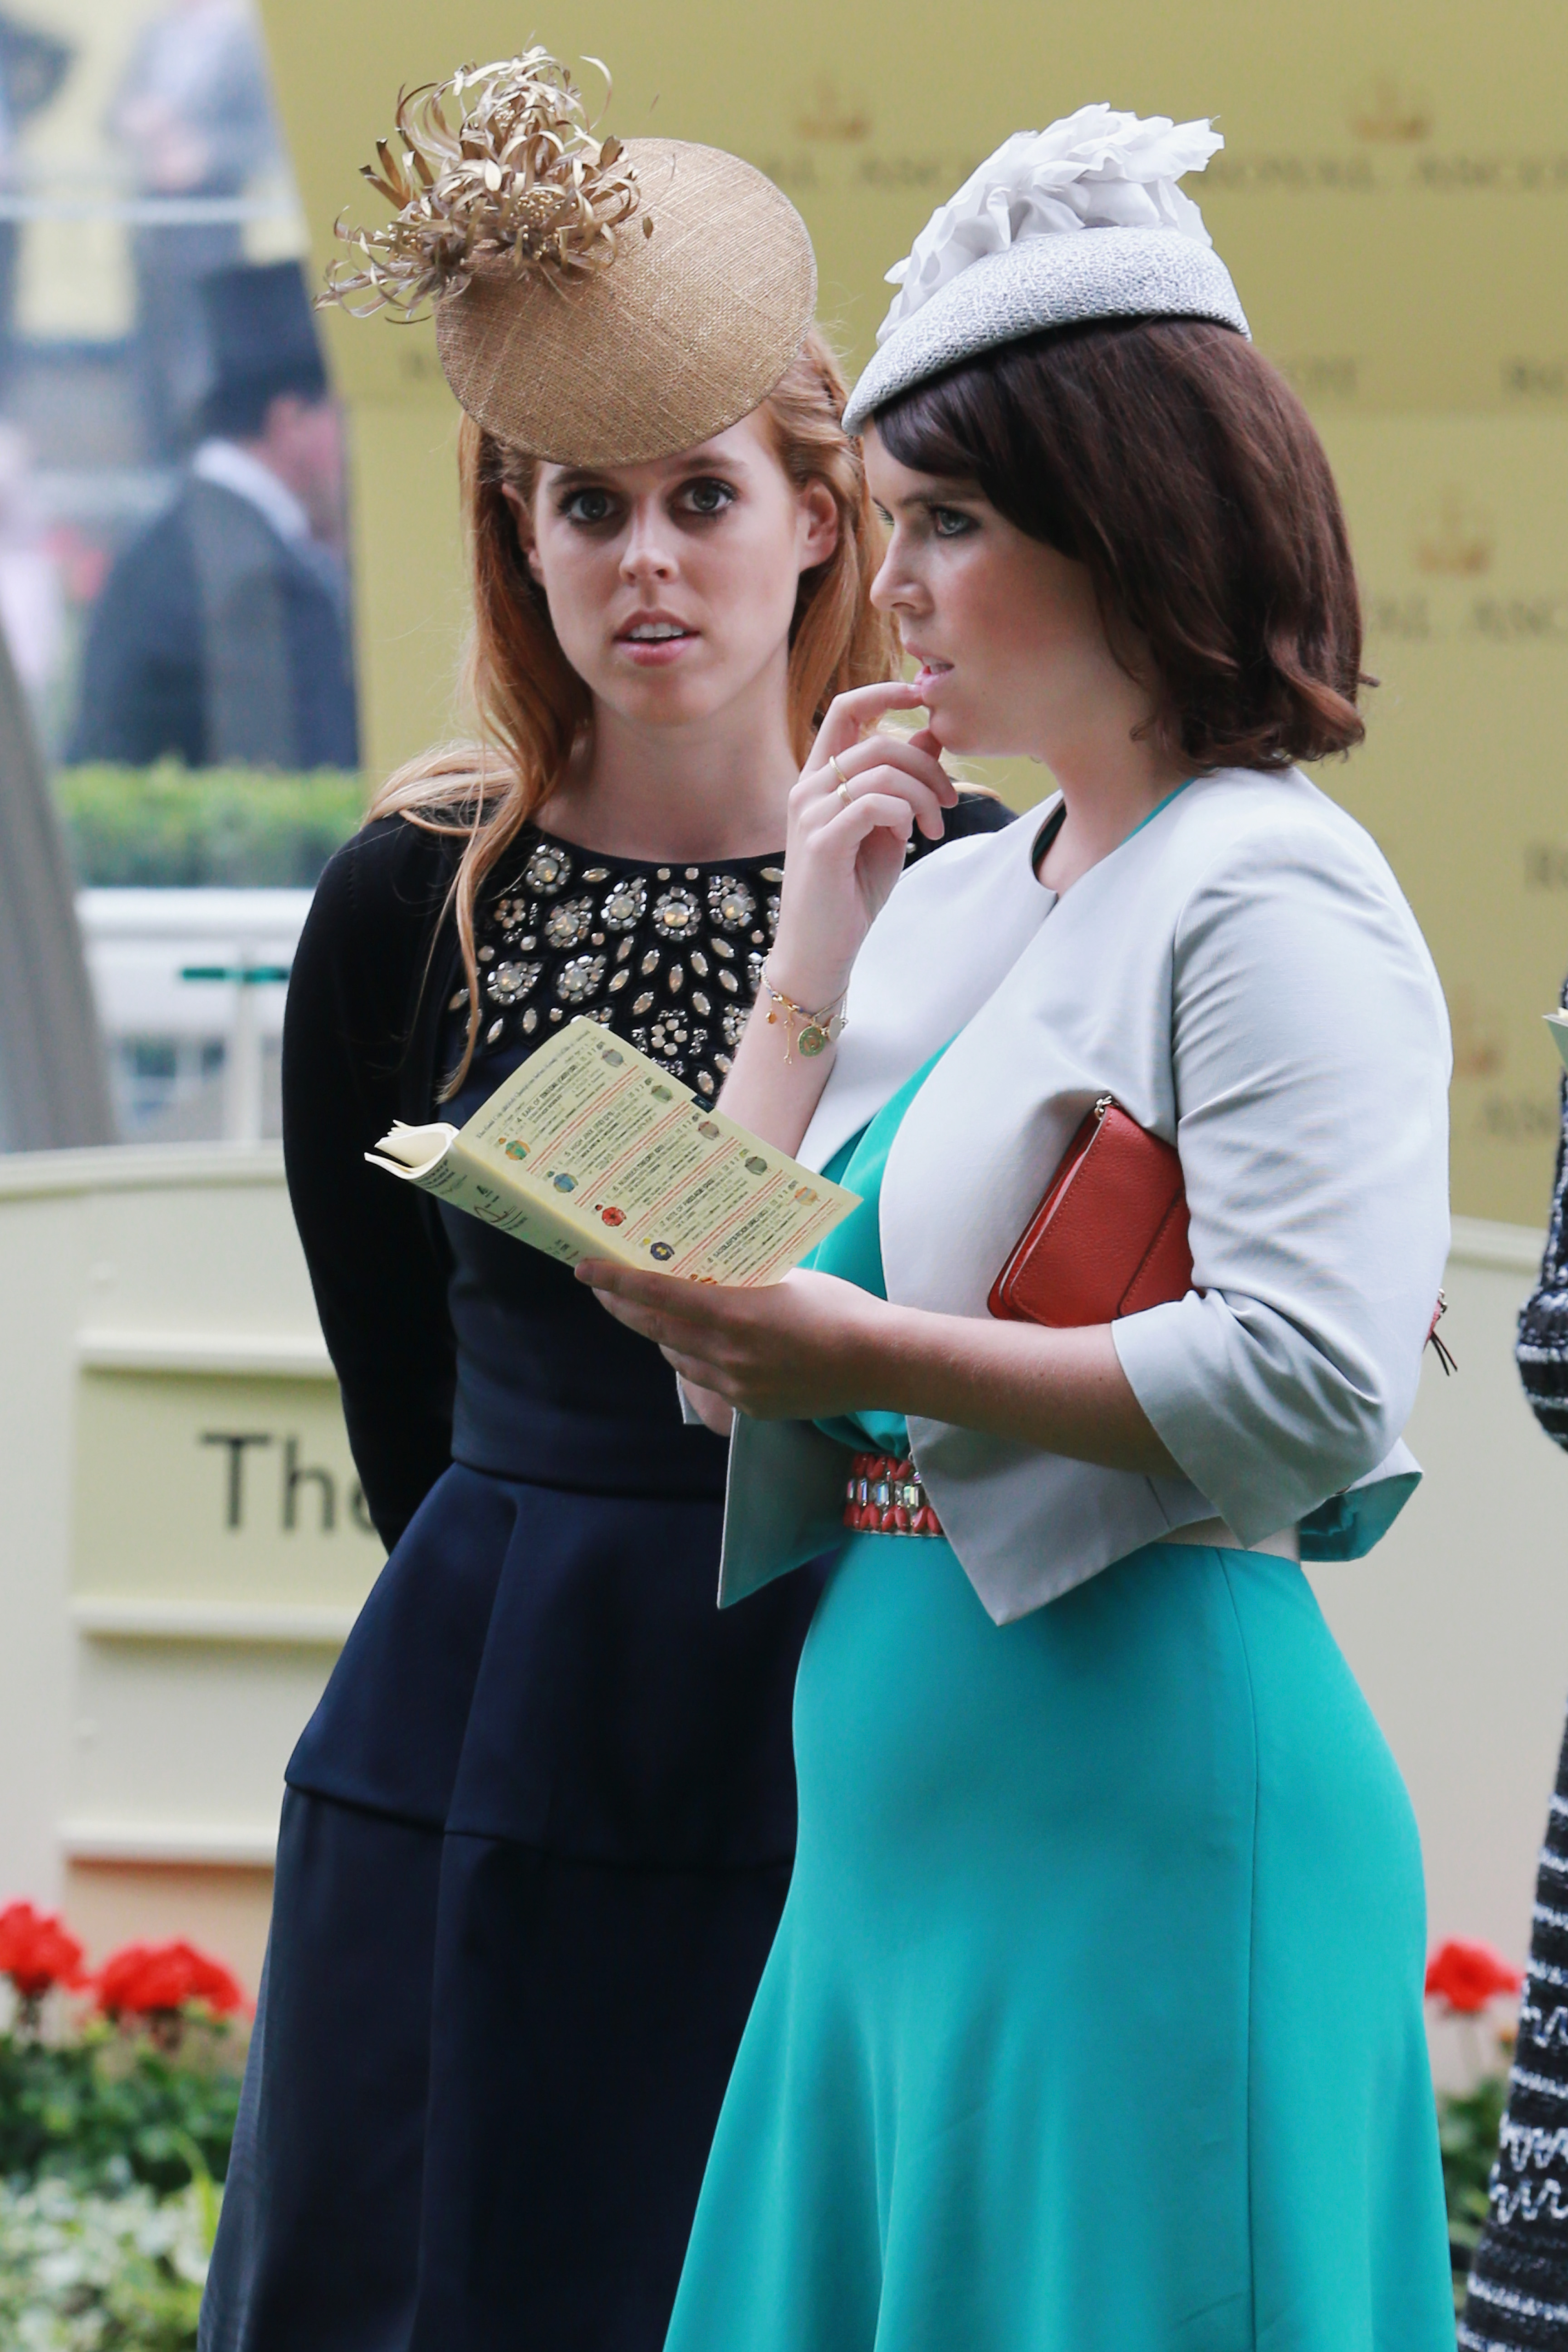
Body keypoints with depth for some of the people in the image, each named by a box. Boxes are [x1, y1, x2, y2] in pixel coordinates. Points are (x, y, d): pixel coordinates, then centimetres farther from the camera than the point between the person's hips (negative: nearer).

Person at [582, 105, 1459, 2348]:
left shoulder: (1273, 897, -9)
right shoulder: (957, 896, 16)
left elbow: (1311, 1389, -21)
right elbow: (750, 1339, 13)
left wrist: (867, 1354, -18)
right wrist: (812, 947, 9)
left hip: (1143, 1812, -9)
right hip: (902, 1810, 9)